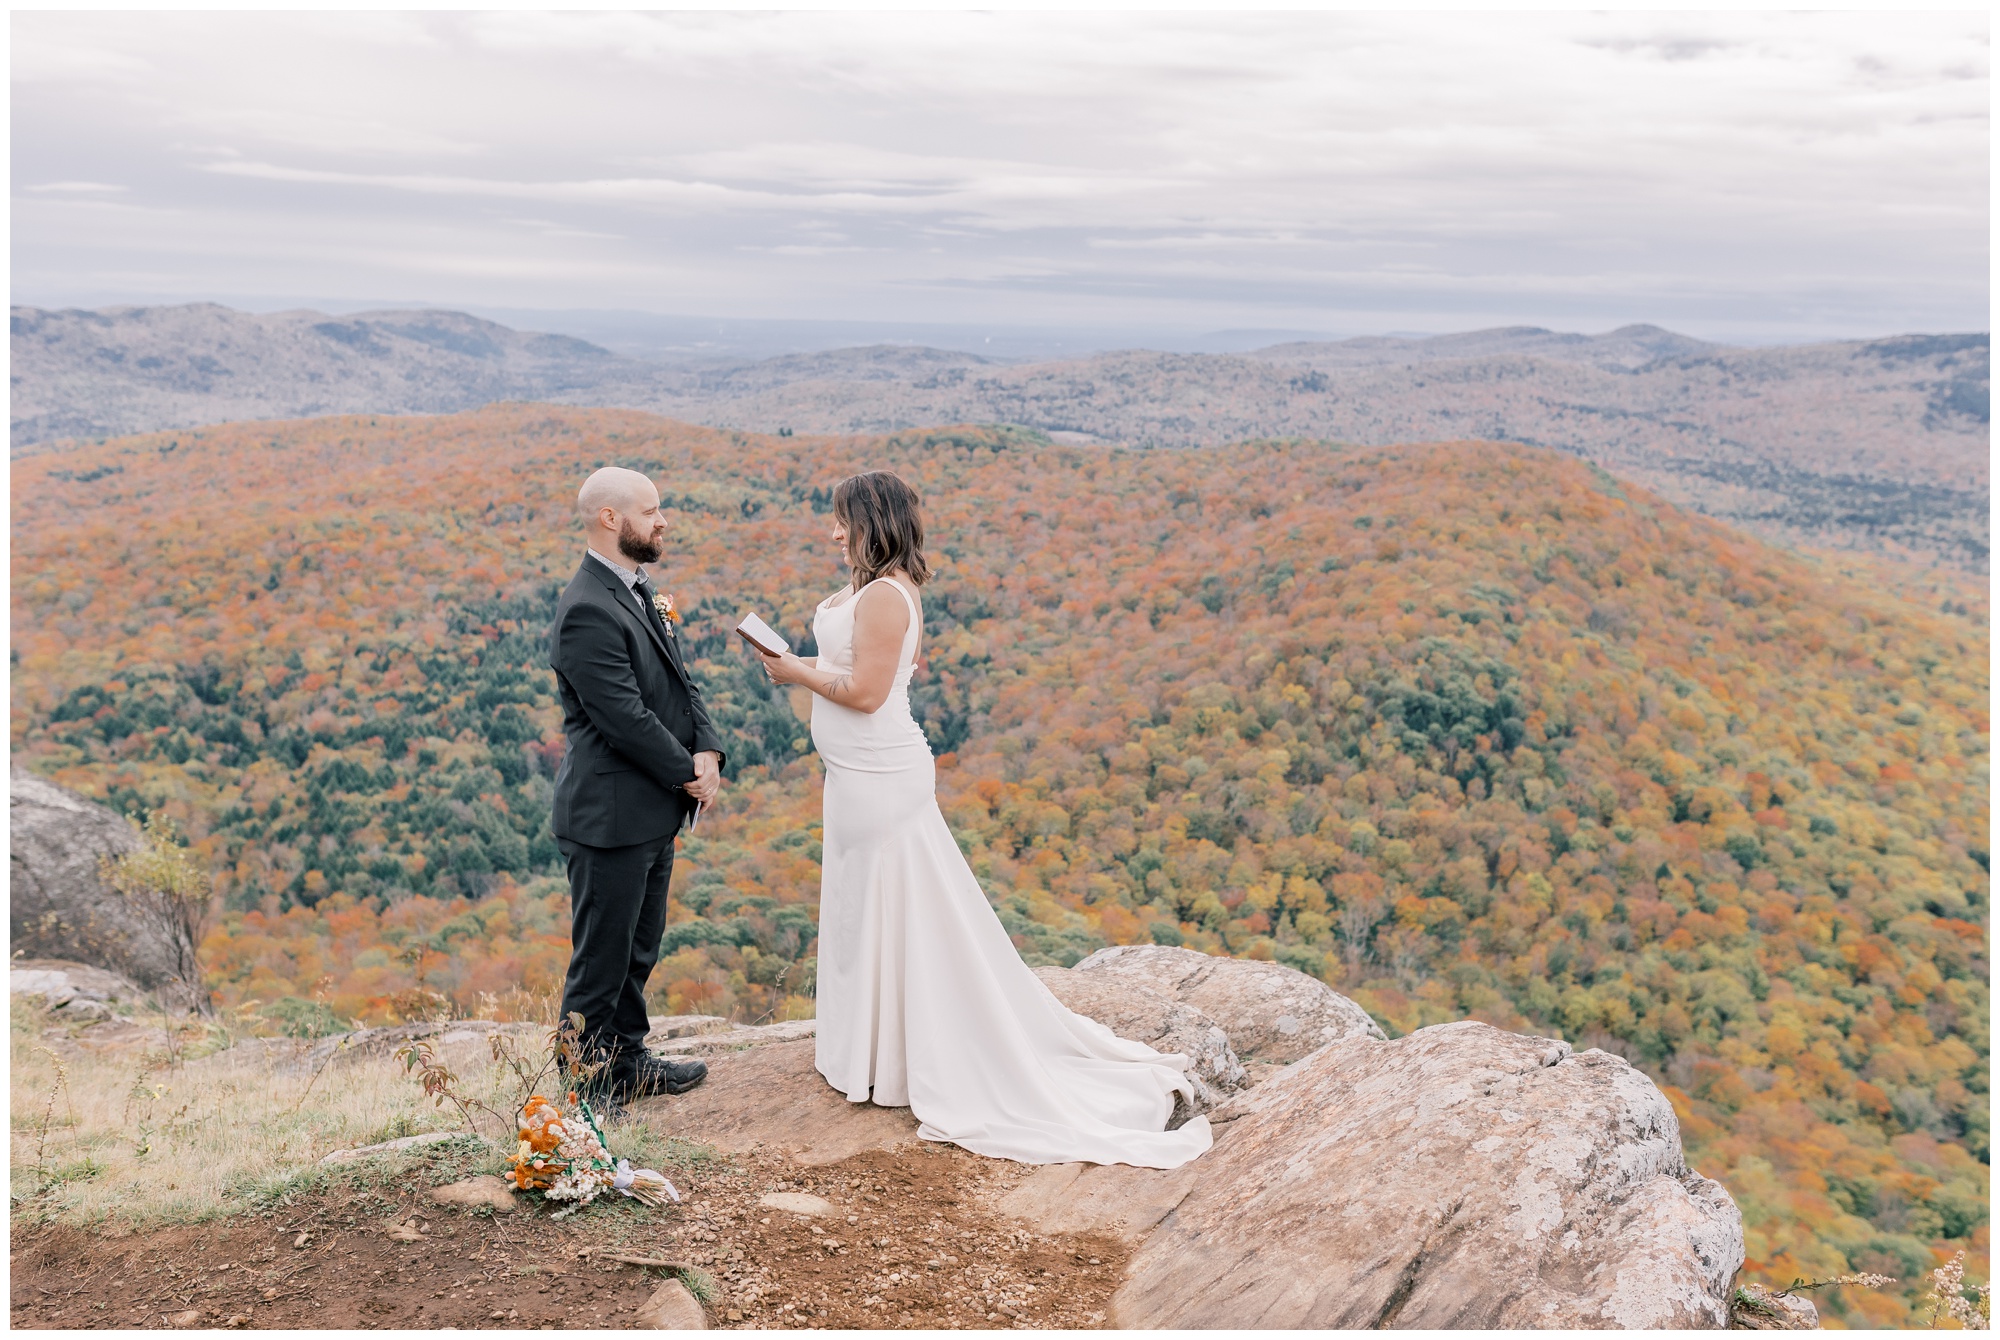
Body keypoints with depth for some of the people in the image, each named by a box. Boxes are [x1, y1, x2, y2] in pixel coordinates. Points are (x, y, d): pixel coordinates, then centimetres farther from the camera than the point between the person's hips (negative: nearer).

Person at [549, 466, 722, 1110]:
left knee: (638, 948, 21)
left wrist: (706, 749, -4)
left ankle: (628, 1058, 36)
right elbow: (625, 716, -24)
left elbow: (679, 681, 12)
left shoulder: (636, 590, 11)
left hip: (653, 813, 10)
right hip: (610, 816, -10)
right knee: (602, 958, 4)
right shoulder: (588, 611, -21)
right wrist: (686, 773, -12)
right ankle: (587, 1085, 18)